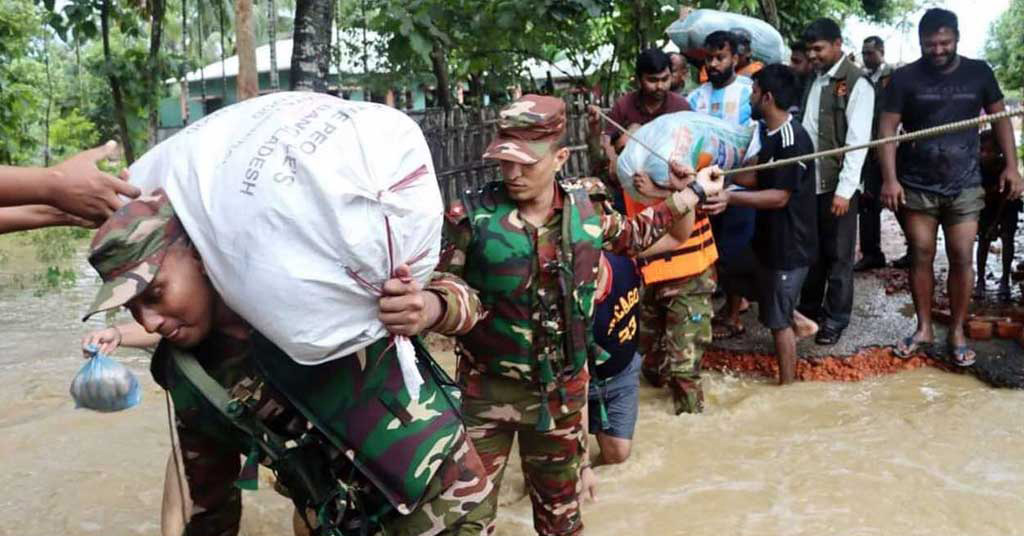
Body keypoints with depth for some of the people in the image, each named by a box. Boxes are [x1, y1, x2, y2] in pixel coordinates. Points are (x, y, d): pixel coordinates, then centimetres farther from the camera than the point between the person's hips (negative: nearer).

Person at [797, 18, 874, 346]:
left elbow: (858, 141, -14)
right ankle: (809, 310, 29)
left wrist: (844, 189, -18)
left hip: (836, 185, -6)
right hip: (809, 181, 6)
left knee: (838, 256, 5)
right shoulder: (813, 81, 11)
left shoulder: (856, 84, -10)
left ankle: (835, 319, 16)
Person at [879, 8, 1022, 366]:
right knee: (920, 256, 6)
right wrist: (890, 179, -15)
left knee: (961, 258, 1)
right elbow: (887, 129, -6)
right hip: (917, 186, -1)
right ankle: (923, 328, 19)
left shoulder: (978, 73, 2)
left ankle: (957, 332, 14)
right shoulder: (905, 78, -4)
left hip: (964, 185, 1)